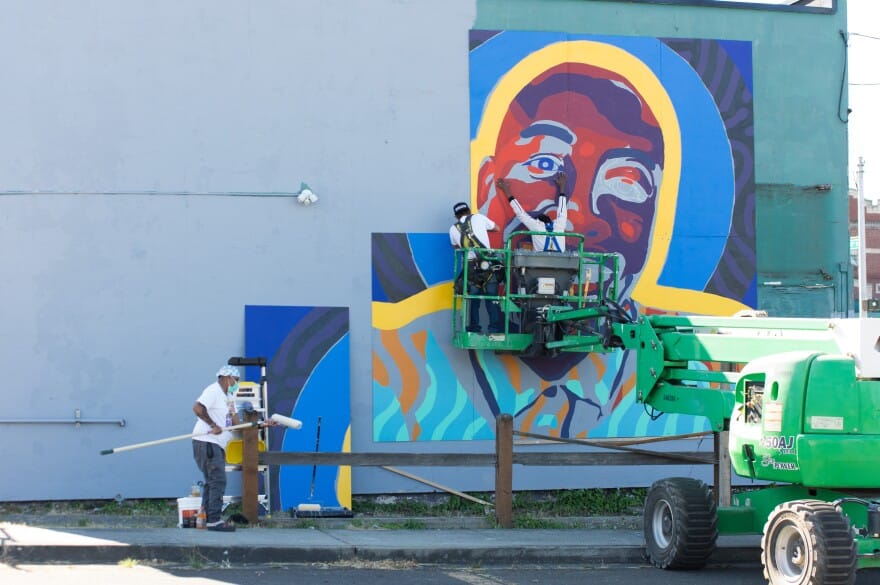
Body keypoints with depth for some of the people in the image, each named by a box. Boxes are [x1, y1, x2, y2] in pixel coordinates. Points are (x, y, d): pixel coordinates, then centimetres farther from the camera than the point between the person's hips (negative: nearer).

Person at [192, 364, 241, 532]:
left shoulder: (228, 397, 20)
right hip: (206, 442, -10)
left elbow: (236, 422, 15)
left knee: (212, 482, 12)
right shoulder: (213, 391, -10)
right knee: (218, 480, -14)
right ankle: (214, 520, -15)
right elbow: (197, 408, -26)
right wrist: (213, 425, -23)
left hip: (217, 445, 11)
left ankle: (206, 518, 17)